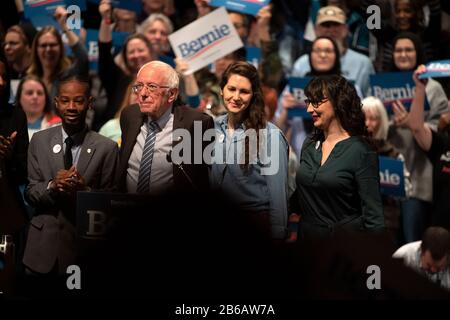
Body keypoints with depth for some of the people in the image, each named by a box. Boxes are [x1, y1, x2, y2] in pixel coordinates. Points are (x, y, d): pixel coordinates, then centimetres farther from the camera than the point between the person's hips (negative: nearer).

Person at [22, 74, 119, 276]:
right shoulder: (39, 141, 3)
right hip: (43, 246, 2)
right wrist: (52, 186, -18)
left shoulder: (106, 148, -5)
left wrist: (85, 190, -22)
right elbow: (30, 193, 2)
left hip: (83, 247, -2)